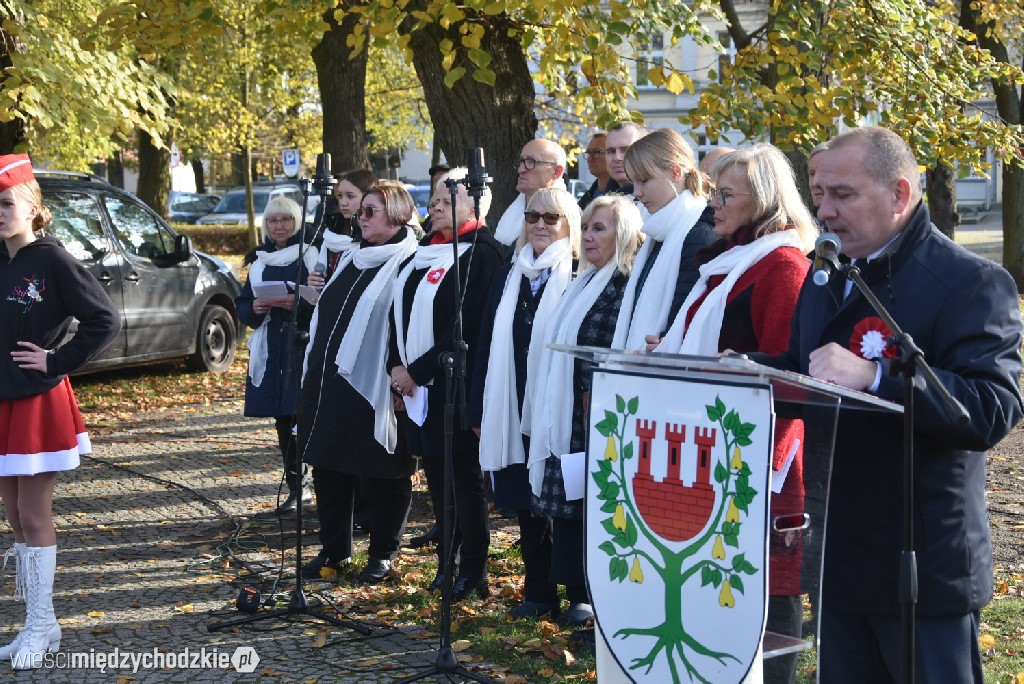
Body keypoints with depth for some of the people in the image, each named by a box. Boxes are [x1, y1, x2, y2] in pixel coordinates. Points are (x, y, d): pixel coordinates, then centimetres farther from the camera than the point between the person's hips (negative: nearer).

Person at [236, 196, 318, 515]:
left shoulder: (312, 256, -1)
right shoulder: (259, 261, 15)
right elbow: (242, 304, 18)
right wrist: (254, 308, -4)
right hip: (271, 351, 5)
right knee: (283, 421, 7)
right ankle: (296, 488, 15)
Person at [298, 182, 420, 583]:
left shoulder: (409, 264, -9)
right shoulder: (352, 258, 17)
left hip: (373, 386, -8)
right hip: (328, 381, 8)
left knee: (379, 474, 3)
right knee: (327, 466, 13)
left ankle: (383, 553, 16)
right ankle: (334, 548, 25)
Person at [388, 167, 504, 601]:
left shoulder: (480, 253, -12)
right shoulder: (425, 250, 15)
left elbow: (465, 329, -18)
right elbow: (400, 309, 14)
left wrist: (418, 371, -17)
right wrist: (396, 365, 0)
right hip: (417, 385, 8)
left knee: (464, 480, 0)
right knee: (436, 476, 13)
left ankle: (472, 573, 9)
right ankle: (447, 562, 24)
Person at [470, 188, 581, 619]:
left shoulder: (579, 278, -6)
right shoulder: (509, 277, 13)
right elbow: (487, 345, 13)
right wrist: (479, 411, 10)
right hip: (514, 412, 6)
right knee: (526, 504, 10)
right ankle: (537, 592, 20)